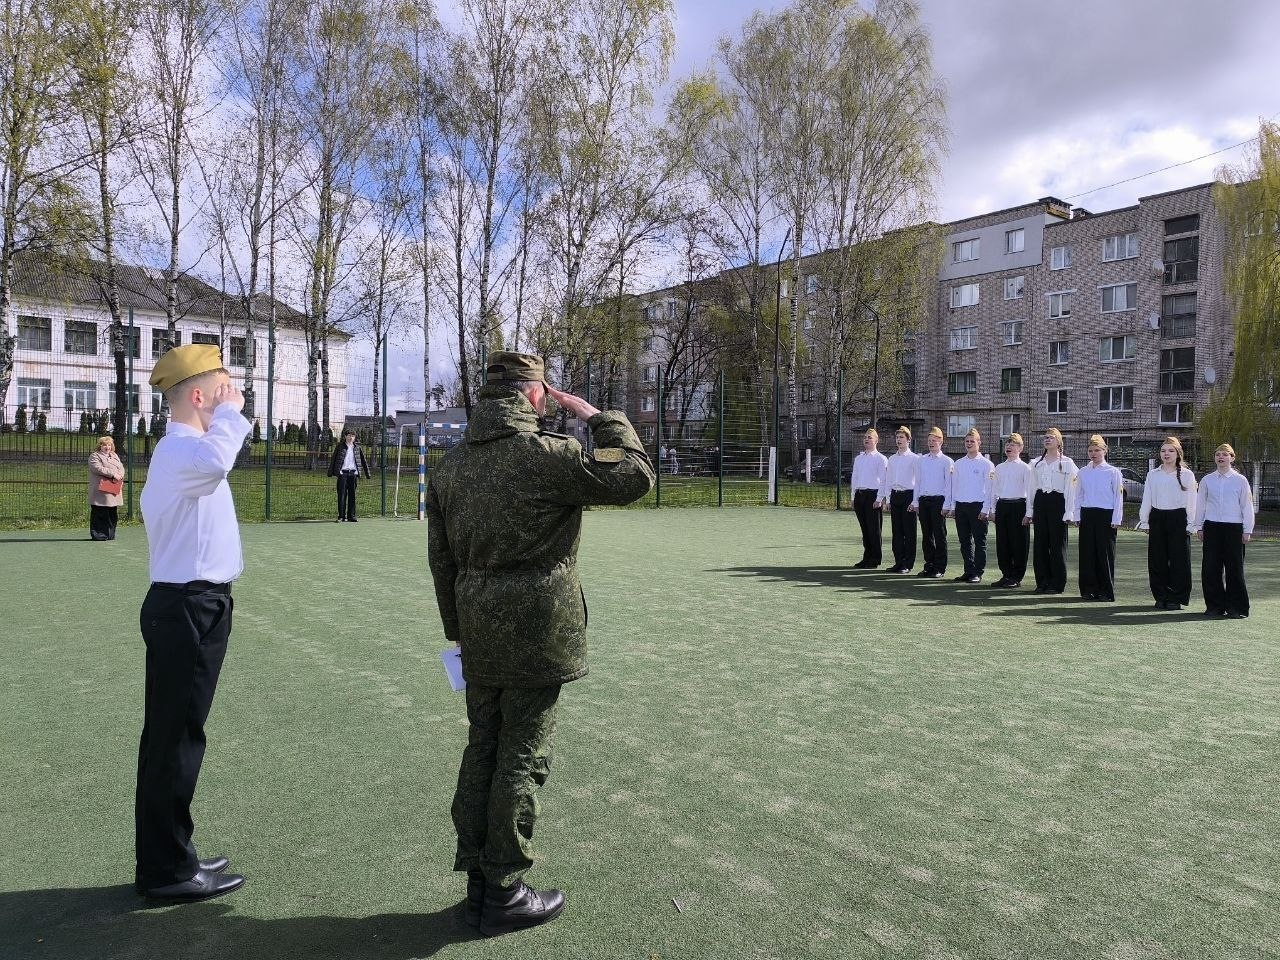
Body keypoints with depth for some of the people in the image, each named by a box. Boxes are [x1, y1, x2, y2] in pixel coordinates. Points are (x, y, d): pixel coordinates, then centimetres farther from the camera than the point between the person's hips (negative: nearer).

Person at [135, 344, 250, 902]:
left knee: (173, 736, 17)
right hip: (188, 608, -11)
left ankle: (166, 858, 30)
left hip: (188, 607, 11)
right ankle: (168, 870, 11)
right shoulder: (180, 448, -18)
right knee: (176, 738, -1)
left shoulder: (179, 449, 18)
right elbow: (214, 461, -42)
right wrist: (231, 411, -26)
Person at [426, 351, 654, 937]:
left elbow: (441, 559, 11)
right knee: (523, 758, 5)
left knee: (482, 750, 17)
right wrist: (597, 417, -1)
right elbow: (635, 475, -12)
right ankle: (504, 894, 17)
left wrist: (457, 629, 19)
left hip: (478, 636, 7)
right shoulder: (548, 454, -16)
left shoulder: (451, 465, 7)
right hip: (537, 634, -7)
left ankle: (478, 882, 29)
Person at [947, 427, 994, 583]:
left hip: (977, 506, -5)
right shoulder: (958, 463, 12)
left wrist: (985, 509, -11)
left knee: (979, 541, 1)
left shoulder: (986, 464, -2)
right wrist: (953, 507, 9)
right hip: (960, 506, 5)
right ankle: (968, 571, 16)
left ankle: (978, 573, 5)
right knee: (964, 541, 8)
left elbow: (989, 488, -5)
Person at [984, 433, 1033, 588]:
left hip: (1018, 506, -5)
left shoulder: (1025, 468, -2)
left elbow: (1030, 491, -5)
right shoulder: (999, 468, 14)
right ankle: (1006, 575, 17)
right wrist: (991, 509, 12)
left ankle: (1016, 577, 8)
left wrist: (1028, 512, -11)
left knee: (1018, 543, 0)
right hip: (1001, 505, 5)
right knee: (1002, 542, 7)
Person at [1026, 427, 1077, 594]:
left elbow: (1070, 489, -3)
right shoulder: (1037, 462, 13)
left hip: (1057, 501, -4)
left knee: (1057, 544, -1)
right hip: (1040, 501, 4)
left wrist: (1068, 513, -10)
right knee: (1040, 543, 5)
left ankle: (1057, 584, 7)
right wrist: (1029, 512, 12)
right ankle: (1042, 582, 13)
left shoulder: (1067, 463, 0)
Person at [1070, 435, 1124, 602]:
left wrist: (1116, 519, -6)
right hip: (1087, 515, 3)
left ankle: (1106, 591, 7)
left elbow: (1118, 497, -1)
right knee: (1087, 552, 3)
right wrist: (1076, 516, 6)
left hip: (1106, 515, -3)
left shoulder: (1113, 472, 0)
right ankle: (1088, 589, 11)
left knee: (1105, 553, -1)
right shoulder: (1083, 472, 10)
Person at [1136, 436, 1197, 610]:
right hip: (1157, 518, 2)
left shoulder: (1187, 475, 3)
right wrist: (1144, 521, 5)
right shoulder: (1152, 475, 9)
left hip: (1178, 519, -2)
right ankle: (1161, 597, 14)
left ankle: (1176, 599, 8)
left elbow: (1191, 501, 1)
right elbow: (1146, 499, 9)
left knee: (1178, 559, -1)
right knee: (1157, 560, 4)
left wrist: (1191, 524, -4)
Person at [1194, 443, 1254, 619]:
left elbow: (1247, 506, 3)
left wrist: (1247, 530, 1)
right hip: (1211, 527, 2)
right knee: (1210, 568, 2)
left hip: (1233, 527, -2)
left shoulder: (1240, 480, 2)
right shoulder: (1207, 480, 7)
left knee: (1234, 568, 1)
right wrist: (1199, 527, 10)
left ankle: (1236, 607, 10)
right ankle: (1215, 605, 12)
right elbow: (1200, 504, 11)